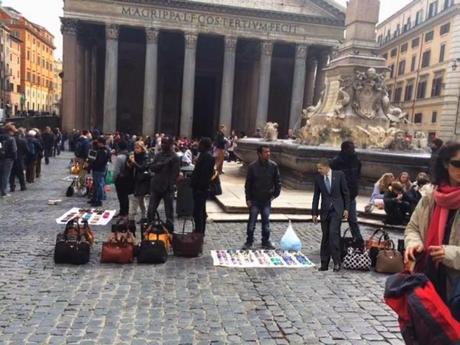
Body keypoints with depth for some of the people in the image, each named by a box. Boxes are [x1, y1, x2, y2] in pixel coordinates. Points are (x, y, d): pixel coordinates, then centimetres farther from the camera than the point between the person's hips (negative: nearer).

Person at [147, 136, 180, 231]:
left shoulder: (174, 158, -7)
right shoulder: (158, 155, 11)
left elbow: (175, 174, -13)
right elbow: (151, 167, 6)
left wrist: (170, 186, -20)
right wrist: (159, 164, -13)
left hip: (167, 188, -5)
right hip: (156, 186, 5)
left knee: (169, 211, 5)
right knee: (151, 210, 10)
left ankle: (169, 230, 15)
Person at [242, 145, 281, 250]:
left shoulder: (273, 166, -4)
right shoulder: (252, 166, -9)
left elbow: (278, 181, 6)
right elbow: (248, 183, -3)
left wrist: (275, 194, 0)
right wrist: (248, 199, -5)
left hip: (267, 199, 2)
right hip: (254, 199, -2)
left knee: (266, 222, 10)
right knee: (252, 222, 3)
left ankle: (266, 242, 23)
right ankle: (249, 242, 16)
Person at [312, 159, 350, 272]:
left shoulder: (339, 175, -3)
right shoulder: (318, 178, 3)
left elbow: (346, 192, 1)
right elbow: (316, 196, 8)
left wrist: (346, 209, -3)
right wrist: (314, 213, 7)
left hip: (337, 209, -3)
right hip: (325, 210, 3)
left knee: (333, 233, -16)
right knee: (325, 236, 6)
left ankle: (337, 262, -7)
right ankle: (324, 264, 13)